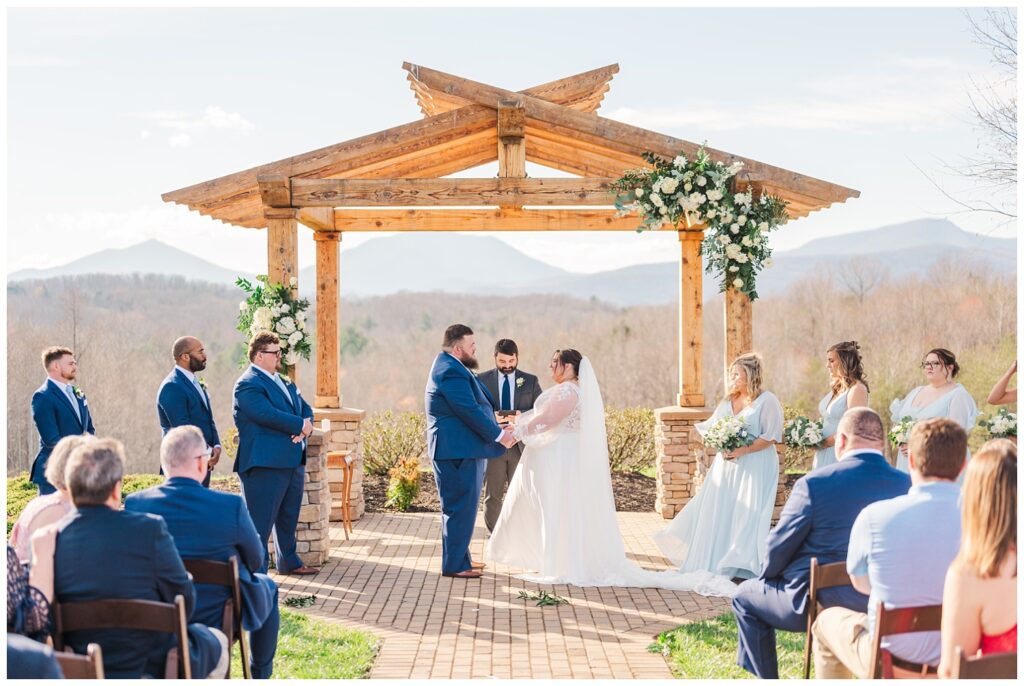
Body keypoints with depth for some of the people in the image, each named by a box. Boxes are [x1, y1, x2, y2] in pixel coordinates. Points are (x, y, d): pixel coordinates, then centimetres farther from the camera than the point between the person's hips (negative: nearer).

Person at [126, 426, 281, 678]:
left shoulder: (134, 503, -15)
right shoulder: (231, 505, -24)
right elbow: (255, 561, -8)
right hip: (221, 615, -3)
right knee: (268, 586, 29)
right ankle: (260, 675, 36)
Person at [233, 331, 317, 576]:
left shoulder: (284, 383, 18)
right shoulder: (248, 385, -12)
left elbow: (305, 408, 13)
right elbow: (268, 415, -24)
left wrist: (304, 428, -9)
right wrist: (301, 425, -14)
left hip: (293, 461, 9)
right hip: (265, 464, -9)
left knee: (288, 518, 21)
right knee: (260, 521, -6)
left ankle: (288, 562, 36)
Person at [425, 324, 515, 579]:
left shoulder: (449, 367, 16)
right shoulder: (452, 372, -19)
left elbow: (473, 406, 20)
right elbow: (470, 411, -23)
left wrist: (495, 429, 14)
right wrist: (499, 434, -14)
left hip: (461, 450, 11)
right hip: (457, 451, -11)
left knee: (462, 507, 17)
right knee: (460, 508, -5)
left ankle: (460, 558, 27)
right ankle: (454, 565, 1)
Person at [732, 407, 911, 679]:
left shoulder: (813, 484, -19)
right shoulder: (907, 484, -8)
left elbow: (779, 547, -9)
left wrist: (767, 575, 12)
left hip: (818, 603, -5)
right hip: (882, 606, 5)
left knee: (745, 596, 21)